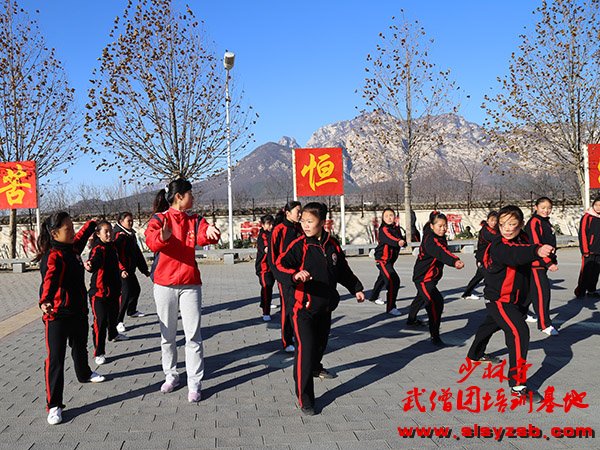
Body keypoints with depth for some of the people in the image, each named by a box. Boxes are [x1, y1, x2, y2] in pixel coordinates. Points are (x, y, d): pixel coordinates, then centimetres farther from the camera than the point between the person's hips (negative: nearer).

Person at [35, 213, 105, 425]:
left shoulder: (72, 249, 6)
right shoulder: (52, 256, -20)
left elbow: (82, 236, 29)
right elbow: (49, 280, -38)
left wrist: (91, 225, 47)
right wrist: (45, 302, -55)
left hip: (78, 311, 9)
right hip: (57, 315, -9)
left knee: (80, 347, 30)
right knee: (55, 358, -7)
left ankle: (84, 374, 56)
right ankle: (54, 405, -3)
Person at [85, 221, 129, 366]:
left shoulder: (112, 247, 9)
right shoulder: (98, 249, -18)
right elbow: (95, 259, -41)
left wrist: (121, 271, 16)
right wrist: (90, 265, -61)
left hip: (113, 288, 9)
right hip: (99, 290, -9)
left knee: (114, 314, 28)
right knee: (100, 321, -9)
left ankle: (113, 334, 55)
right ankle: (99, 353, -2)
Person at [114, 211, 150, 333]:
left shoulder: (131, 235, 15)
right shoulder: (119, 235, -15)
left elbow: (137, 253, 23)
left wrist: (144, 269, 26)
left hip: (130, 269, 10)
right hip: (122, 271, -10)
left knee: (136, 289, 23)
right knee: (125, 293, -15)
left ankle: (132, 311, 45)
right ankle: (118, 321, -12)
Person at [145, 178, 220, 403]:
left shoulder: (194, 220, 6)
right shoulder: (159, 218, -3)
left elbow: (204, 236, -14)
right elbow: (151, 240, -23)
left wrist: (210, 232, -39)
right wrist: (163, 236, -46)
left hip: (190, 284, 2)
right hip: (164, 284, -1)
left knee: (193, 335, -2)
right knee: (167, 334, 10)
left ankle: (194, 383, 5)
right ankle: (171, 375, 26)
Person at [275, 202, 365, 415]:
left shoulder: (332, 245, 3)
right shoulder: (299, 246, -13)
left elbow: (343, 270, 19)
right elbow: (280, 265, -27)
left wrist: (356, 288, 25)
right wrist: (295, 275, -47)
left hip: (326, 306, 6)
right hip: (304, 307, -6)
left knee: (321, 342, 25)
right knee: (305, 349, -15)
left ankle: (316, 367, 58)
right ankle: (304, 398, -6)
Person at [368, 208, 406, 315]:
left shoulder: (397, 228, 6)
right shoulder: (383, 230, -18)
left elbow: (401, 239, -1)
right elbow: (389, 238, -38)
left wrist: (403, 241, -26)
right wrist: (398, 242, -57)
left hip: (391, 259, 9)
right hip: (382, 259, -9)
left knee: (383, 278, 30)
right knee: (393, 281, -23)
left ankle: (374, 297, 55)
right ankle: (391, 307, -21)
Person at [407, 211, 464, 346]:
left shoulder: (441, 238, 3)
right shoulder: (429, 240, -28)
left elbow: (443, 252, 12)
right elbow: (441, 253, -46)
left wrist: (455, 260, -5)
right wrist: (454, 261, -61)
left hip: (432, 277, 11)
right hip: (423, 278, -11)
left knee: (422, 298, 32)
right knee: (436, 302, -26)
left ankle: (411, 320, 58)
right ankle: (435, 336, -24)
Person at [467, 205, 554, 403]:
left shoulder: (522, 239, -3)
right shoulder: (499, 246, -28)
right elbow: (514, 255, -51)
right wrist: (537, 250, -67)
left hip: (515, 299, 9)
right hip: (498, 300, -9)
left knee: (491, 325, 31)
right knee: (519, 333, -26)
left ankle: (475, 355, 59)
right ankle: (517, 384, -21)